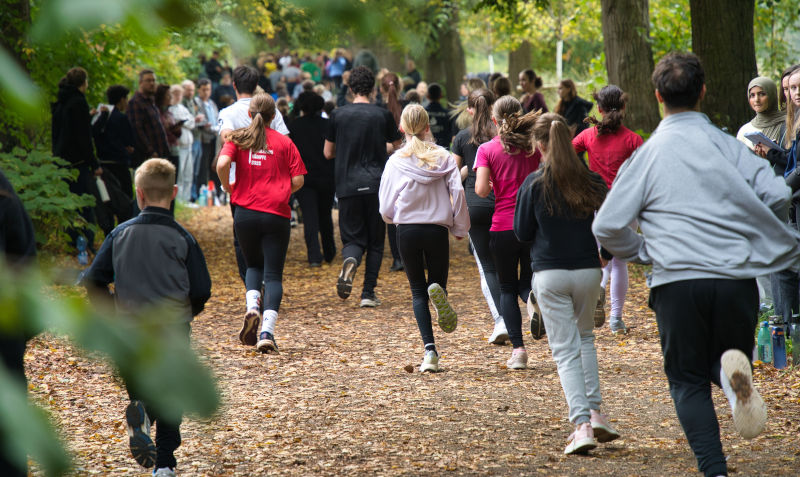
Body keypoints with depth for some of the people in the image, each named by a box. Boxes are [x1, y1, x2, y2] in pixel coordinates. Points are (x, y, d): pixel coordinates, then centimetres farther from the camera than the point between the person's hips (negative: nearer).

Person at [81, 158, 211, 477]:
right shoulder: (182, 238, -6)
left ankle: (138, 416, -14)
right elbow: (201, 290, -4)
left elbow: (93, 281, 0)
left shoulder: (120, 233, -1)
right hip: (172, 332, -1)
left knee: (139, 390, 19)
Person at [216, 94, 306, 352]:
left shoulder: (238, 138, 5)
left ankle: (252, 306, -5)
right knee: (273, 274, 1)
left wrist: (227, 186, 5)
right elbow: (298, 181, 0)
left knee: (253, 265, 22)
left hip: (246, 212, 1)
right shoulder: (284, 142, 5)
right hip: (277, 214, -1)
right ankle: (267, 331, -13)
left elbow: (222, 163, -13)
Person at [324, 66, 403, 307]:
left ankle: (349, 261, -27)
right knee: (375, 241, 11)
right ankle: (368, 293, 6)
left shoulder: (338, 115, 1)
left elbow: (328, 153, 8)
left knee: (352, 237, 7)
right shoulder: (383, 115, 0)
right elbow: (398, 149, 11)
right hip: (376, 185, 0)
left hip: (347, 185, 0)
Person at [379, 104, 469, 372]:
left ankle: (430, 350, -9)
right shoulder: (444, 157, 1)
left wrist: (393, 217, 23)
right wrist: (460, 227, 6)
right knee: (437, 283, 15)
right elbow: (457, 192, -6)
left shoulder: (396, 161, -1)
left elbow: (386, 208, 0)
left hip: (407, 230, 0)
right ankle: (438, 291, -26)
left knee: (418, 292, 7)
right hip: (437, 230, 1)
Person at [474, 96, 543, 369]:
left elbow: (481, 190, -13)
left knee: (507, 288, 11)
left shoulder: (487, 150, -4)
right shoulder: (534, 146, 3)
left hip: (503, 226, -2)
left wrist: (492, 185, 9)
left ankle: (518, 349, -3)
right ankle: (534, 298, -22)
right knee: (527, 281, 17)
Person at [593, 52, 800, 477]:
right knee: (725, 360, 19)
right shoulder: (727, 146, 5)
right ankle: (734, 367, -19)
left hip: (677, 280, -1)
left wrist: (643, 251, 18)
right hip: (736, 278, 1)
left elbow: (607, 226, -1)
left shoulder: (648, 155, 3)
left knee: (689, 382, 9)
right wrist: (752, 235, 17)